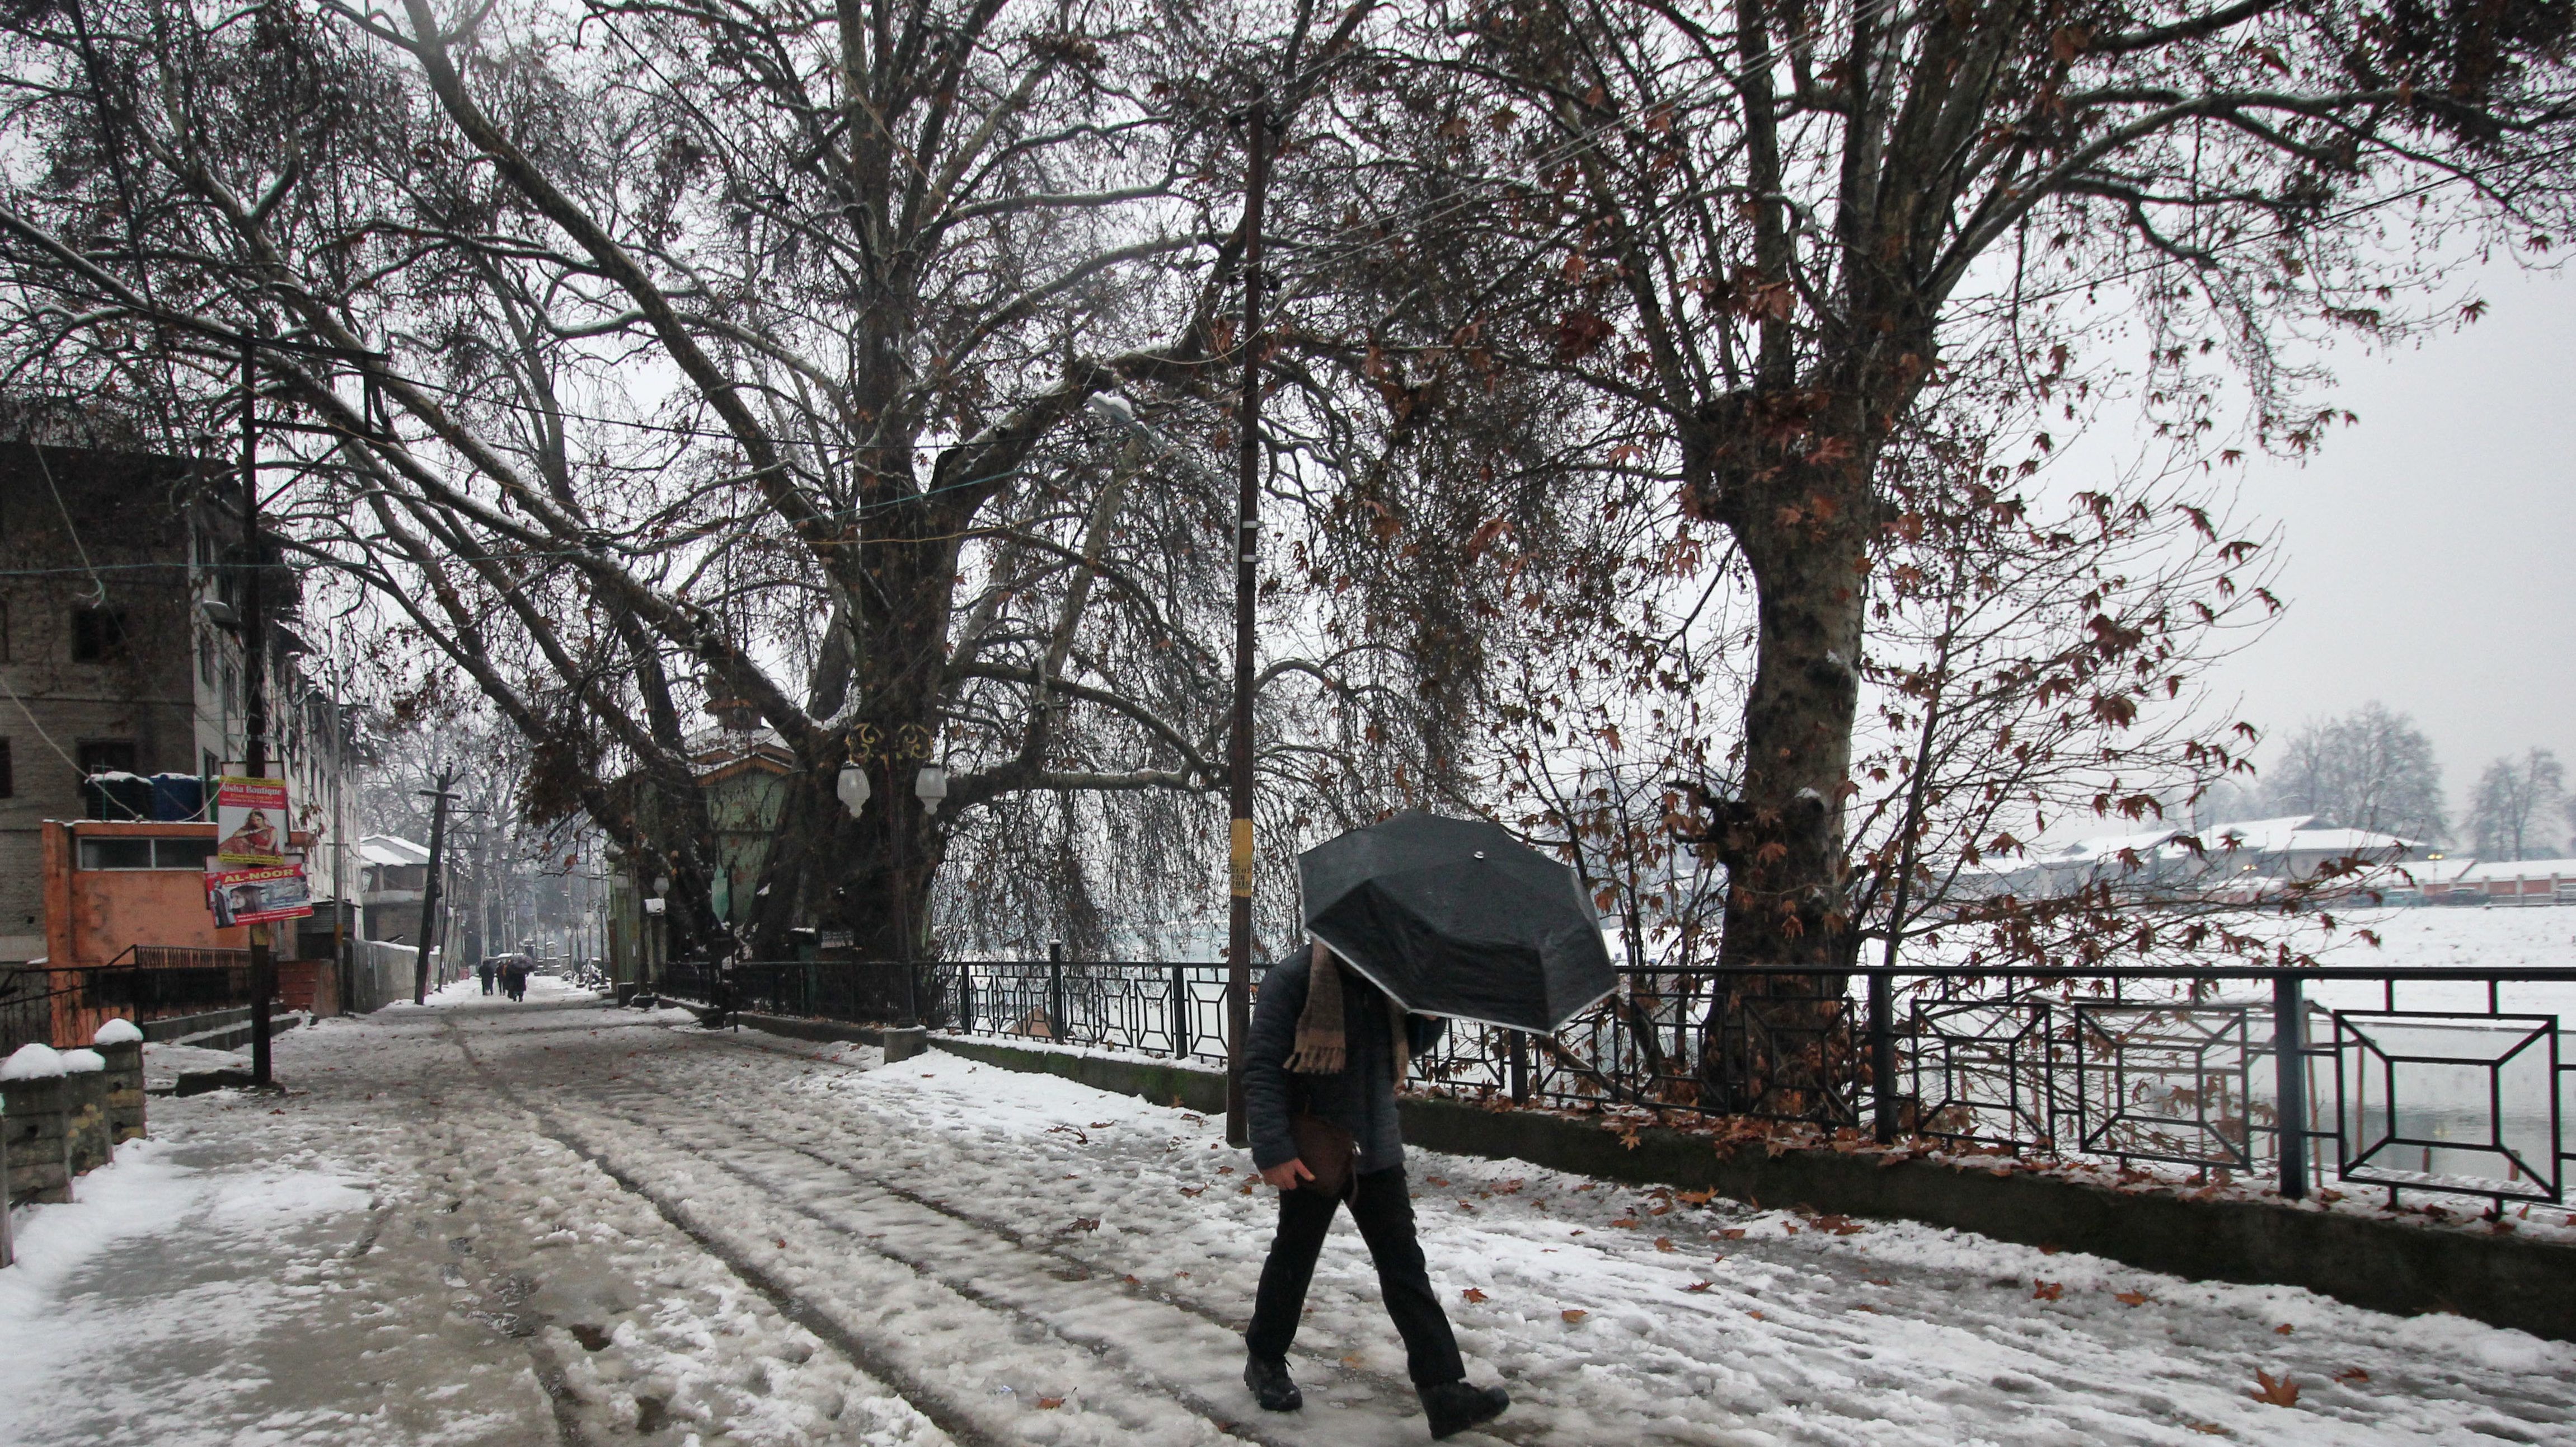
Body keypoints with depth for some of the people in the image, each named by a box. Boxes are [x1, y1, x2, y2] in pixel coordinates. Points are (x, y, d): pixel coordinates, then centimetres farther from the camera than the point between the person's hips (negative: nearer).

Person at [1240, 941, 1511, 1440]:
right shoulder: (1294, 979, -17)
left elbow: (1413, 1044, 18)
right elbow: (1260, 1066, -17)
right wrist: (1272, 1150, -22)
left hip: (1378, 1150, 5)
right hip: (1314, 1151, -5)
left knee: (1406, 1268, 3)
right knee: (1294, 1258, 13)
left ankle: (1444, 1390, 3)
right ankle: (1265, 1362, 35)